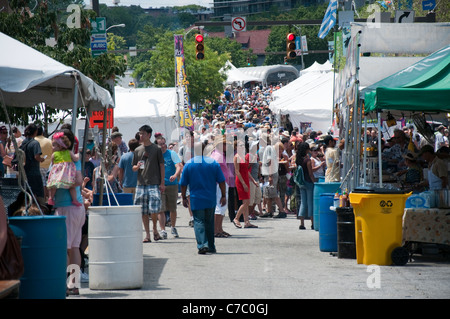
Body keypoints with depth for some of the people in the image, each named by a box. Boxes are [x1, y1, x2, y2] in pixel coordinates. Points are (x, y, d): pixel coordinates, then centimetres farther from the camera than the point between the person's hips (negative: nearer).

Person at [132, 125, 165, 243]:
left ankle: (155, 229, 10)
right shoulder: (137, 150, 12)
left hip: (154, 184, -4)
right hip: (141, 184, 4)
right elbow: (133, 168, 18)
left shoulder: (156, 149, 3)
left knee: (154, 209, -13)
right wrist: (137, 167, -7)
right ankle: (147, 234, 8)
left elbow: (162, 166, 3)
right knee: (143, 211, 1)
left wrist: (162, 183, -3)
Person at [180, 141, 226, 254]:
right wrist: (223, 196, 8)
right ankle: (211, 246, 20)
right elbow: (221, 181, 0)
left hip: (196, 200, -2)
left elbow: (183, 184, 0)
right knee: (209, 223, 15)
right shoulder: (213, 163, -1)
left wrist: (184, 198, 10)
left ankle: (202, 245, -18)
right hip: (211, 200, 2)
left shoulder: (188, 164, -3)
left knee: (198, 222, -1)